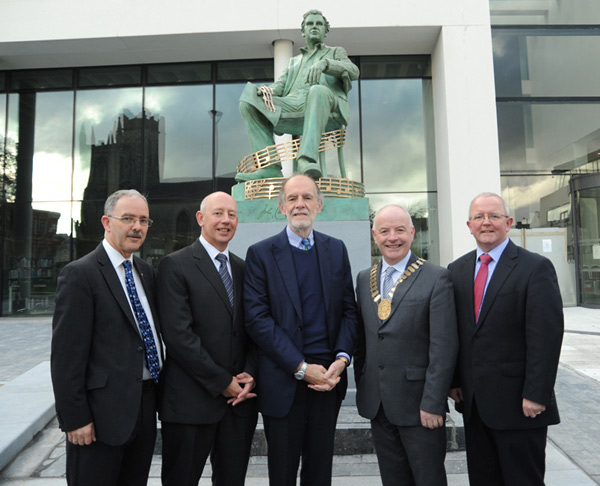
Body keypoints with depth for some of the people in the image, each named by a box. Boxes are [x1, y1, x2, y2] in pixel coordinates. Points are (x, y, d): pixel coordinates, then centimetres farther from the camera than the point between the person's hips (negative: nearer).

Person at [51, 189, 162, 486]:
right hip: (103, 411, -7)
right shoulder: (80, 274, -13)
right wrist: (75, 418, -14)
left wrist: (160, 393, 13)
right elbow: (66, 355, -15)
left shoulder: (145, 271, 11)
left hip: (145, 407, 7)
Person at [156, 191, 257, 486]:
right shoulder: (175, 265, -7)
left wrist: (249, 374, -5)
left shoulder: (243, 269, 12)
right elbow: (178, 334, -15)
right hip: (191, 401, -5)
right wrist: (222, 382, -13)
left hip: (240, 397, 5)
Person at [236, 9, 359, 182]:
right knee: (248, 104, -18)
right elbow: (280, 86, 23)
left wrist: (324, 63, -16)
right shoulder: (293, 61, 39)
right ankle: (270, 166, -29)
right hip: (292, 103, 4)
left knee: (318, 91, -39)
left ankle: (307, 160, -52)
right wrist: (268, 90, -5)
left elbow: (353, 72, 6)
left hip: (327, 107, -3)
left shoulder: (336, 52, 29)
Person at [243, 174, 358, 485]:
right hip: (284, 382, -3)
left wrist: (341, 359, -8)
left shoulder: (336, 250, 8)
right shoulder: (261, 253, -4)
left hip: (329, 377, 3)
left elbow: (349, 310, 7)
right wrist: (302, 368, -14)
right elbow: (257, 319, -11)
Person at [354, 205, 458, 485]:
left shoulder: (436, 278, -9)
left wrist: (433, 403, -15)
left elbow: (444, 347, -13)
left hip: (418, 404, -4)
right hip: (377, 404, 5)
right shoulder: (364, 279, 7)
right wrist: (362, 389, 9)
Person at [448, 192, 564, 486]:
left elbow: (546, 336, -13)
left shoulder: (536, 268, -8)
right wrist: (453, 380, 5)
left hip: (518, 403, -5)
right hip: (474, 400, 5)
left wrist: (536, 395, -16)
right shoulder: (457, 270, 7)